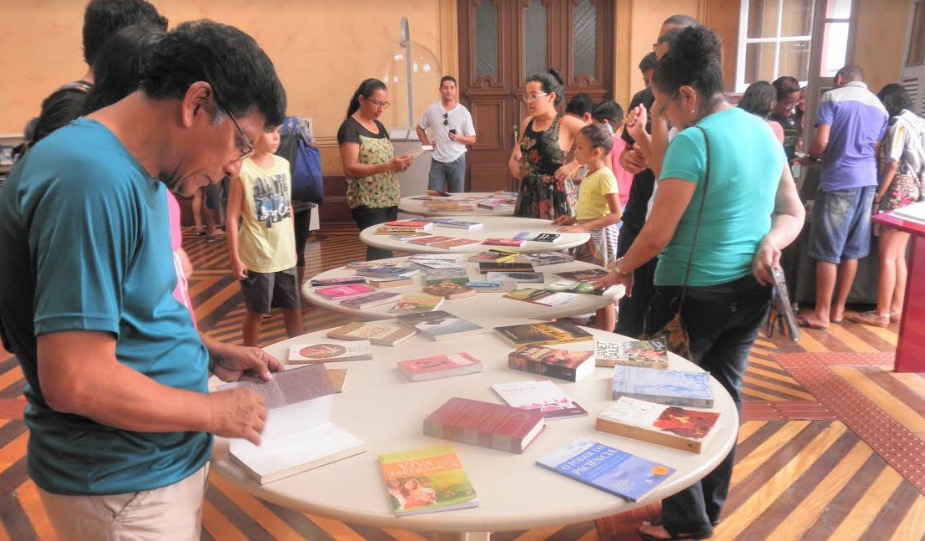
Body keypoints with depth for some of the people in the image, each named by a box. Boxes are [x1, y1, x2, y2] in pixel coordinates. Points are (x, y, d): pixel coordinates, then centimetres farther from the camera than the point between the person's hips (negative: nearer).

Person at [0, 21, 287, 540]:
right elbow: (75, 381, -30)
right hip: (122, 486, -9)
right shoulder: (95, 180, -27)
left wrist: (210, 353, 4)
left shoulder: (134, 174, 3)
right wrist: (215, 412, -18)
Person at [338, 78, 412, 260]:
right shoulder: (350, 128, -9)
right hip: (368, 203, -8)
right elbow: (350, 169, -18)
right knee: (381, 251, -12)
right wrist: (388, 166, -27)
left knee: (386, 247, 8)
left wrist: (398, 164, 0)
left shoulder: (379, 126, 15)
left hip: (390, 199, 8)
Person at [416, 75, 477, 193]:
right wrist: (427, 145, 3)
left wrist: (458, 138, -19)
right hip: (437, 161, 1)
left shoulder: (463, 112, -3)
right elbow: (420, 128, 15)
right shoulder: (432, 110, 0)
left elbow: (472, 139, -1)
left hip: (457, 161, 0)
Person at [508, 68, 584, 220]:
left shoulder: (566, 123, -8)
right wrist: (514, 166, -2)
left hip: (555, 194, -6)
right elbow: (515, 158, 20)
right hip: (528, 193, 6)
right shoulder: (527, 123, 10)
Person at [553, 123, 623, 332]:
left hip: (600, 236, -9)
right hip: (587, 236, 9)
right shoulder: (589, 175, 12)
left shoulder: (605, 176, -15)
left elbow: (616, 215, -22)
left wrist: (584, 227, -28)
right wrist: (574, 219, 6)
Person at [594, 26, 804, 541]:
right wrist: (769, 242, -6)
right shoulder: (764, 131, 7)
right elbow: (793, 212, 13)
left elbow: (658, 235, -17)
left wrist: (622, 270, 0)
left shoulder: (693, 141, -18)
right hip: (751, 290, 8)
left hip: (696, 293, -8)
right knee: (724, 394, 17)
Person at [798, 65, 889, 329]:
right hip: (868, 181, 6)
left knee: (827, 250, -3)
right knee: (852, 249, 10)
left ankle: (821, 313, 0)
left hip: (839, 179, -6)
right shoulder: (880, 107, 16)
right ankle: (838, 308, 18)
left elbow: (821, 142, -10)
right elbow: (876, 151, 15)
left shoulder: (833, 97, -1)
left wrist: (811, 157, 10)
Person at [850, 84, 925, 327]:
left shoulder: (899, 123, -10)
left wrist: (877, 197, -13)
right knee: (898, 256, 11)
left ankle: (881, 314, -5)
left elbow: (892, 165, -16)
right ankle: (896, 309, 15)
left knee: (887, 256, -7)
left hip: (898, 192, -9)